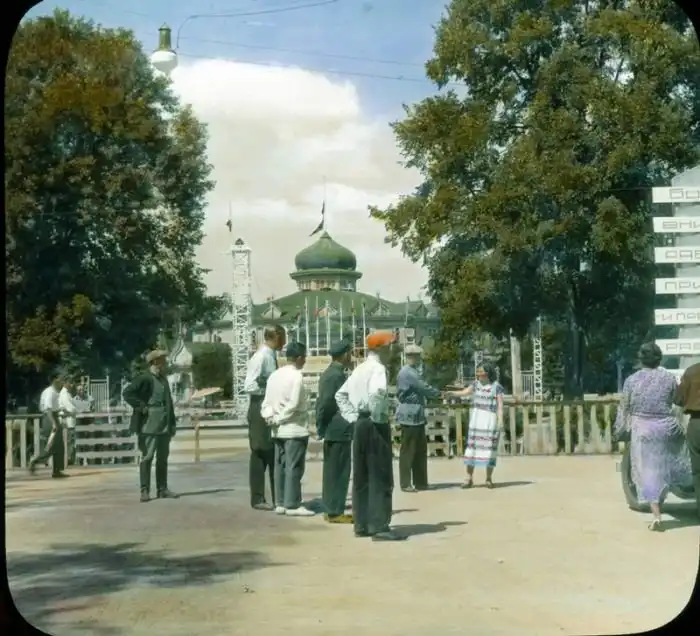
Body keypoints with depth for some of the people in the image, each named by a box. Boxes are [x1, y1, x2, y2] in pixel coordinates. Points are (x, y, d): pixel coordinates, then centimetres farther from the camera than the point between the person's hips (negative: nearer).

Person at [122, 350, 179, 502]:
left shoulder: (163, 379, 17)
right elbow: (127, 393, -15)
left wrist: (172, 424, 16)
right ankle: (145, 491, -4)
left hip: (164, 426, 7)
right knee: (147, 457, -6)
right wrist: (141, 407, -17)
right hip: (149, 425, -7)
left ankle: (162, 489, 14)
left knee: (163, 458, 9)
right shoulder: (144, 379, -7)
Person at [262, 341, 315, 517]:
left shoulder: (274, 375, 9)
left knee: (280, 466, 11)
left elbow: (267, 401, 7)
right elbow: (294, 404, -19)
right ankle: (292, 504, -2)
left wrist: (270, 417, -1)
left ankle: (280, 503, 15)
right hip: (295, 428, -8)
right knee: (294, 467, -3)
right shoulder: (296, 376, -13)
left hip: (279, 430, 8)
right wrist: (280, 418, -9)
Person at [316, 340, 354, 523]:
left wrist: (321, 427, 14)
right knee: (338, 473, -4)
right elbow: (326, 403, -21)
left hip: (333, 431, 10)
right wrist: (322, 427, -13)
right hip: (339, 431, -10)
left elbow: (323, 402, 15)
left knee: (333, 472, 14)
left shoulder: (329, 373, 14)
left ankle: (332, 510, 21)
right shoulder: (336, 376, -17)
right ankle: (335, 512, 0)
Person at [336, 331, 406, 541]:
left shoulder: (359, 369, 14)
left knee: (361, 477, 12)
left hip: (360, 424, 9)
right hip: (375, 426, -9)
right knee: (380, 478, -5)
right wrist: (377, 416, -19)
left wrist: (352, 416, 11)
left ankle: (361, 525, 17)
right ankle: (379, 527, -5)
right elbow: (377, 393, -31)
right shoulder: (378, 368, -12)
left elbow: (340, 394, 18)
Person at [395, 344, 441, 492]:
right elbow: (424, 388, -15)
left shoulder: (412, 371, 16)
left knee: (420, 449, 12)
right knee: (408, 450, -4)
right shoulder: (407, 373, -16)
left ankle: (420, 482, 18)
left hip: (416, 416, 10)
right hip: (409, 416, -10)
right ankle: (405, 484, 2)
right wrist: (439, 394, -1)